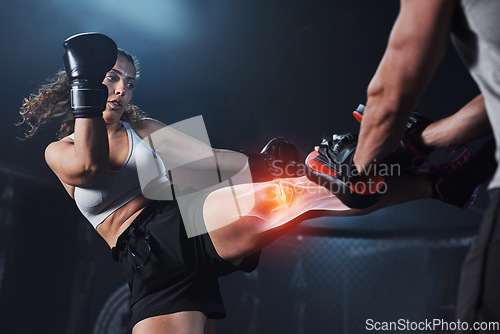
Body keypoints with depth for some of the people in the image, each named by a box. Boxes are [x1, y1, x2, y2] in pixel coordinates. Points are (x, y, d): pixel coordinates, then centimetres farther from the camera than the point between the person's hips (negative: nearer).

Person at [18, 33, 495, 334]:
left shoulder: (145, 129, 20)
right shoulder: (59, 152, 12)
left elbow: (208, 158, 15)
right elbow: (89, 165, -12)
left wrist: (263, 165, -1)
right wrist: (86, 81, -13)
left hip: (190, 223, 1)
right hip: (150, 262, 0)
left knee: (293, 193, -25)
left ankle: (438, 182, -31)